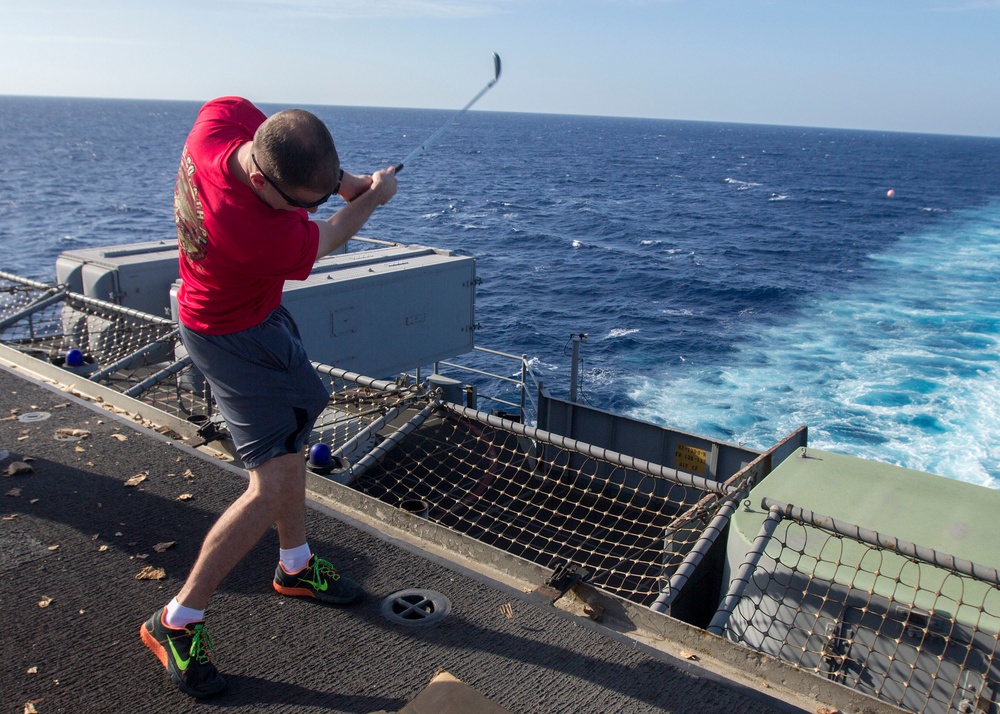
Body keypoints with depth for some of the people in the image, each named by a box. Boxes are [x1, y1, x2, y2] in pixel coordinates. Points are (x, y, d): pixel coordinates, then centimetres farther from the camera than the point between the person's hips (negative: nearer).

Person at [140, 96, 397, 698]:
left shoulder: (224, 116, -22)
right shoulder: (261, 239, -39)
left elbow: (290, 146, 3)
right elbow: (323, 241, -17)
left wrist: (343, 180, -2)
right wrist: (373, 199, 0)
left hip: (253, 308, 9)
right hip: (233, 337, -9)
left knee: (290, 432, 20)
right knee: (273, 485, -11)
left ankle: (296, 564, 40)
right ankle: (176, 622, 5)